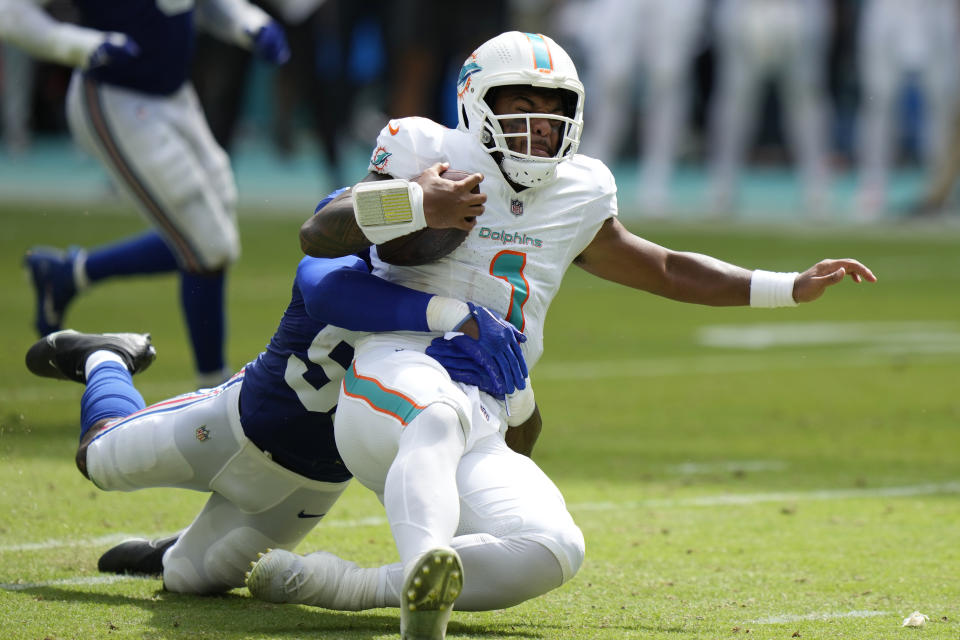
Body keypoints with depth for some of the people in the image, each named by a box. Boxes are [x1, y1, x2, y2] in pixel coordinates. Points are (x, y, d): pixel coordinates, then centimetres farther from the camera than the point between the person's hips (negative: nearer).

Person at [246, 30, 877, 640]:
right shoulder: (434, 157, 7)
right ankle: (424, 580, -65)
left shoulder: (578, 201, 21)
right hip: (398, 376, -5)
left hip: (479, 441, 5)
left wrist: (793, 288, 27)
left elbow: (668, 270, 33)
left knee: (553, 550, -23)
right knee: (440, 415, -42)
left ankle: (348, 586, -28)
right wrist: (419, 206, -16)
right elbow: (317, 236, 0)